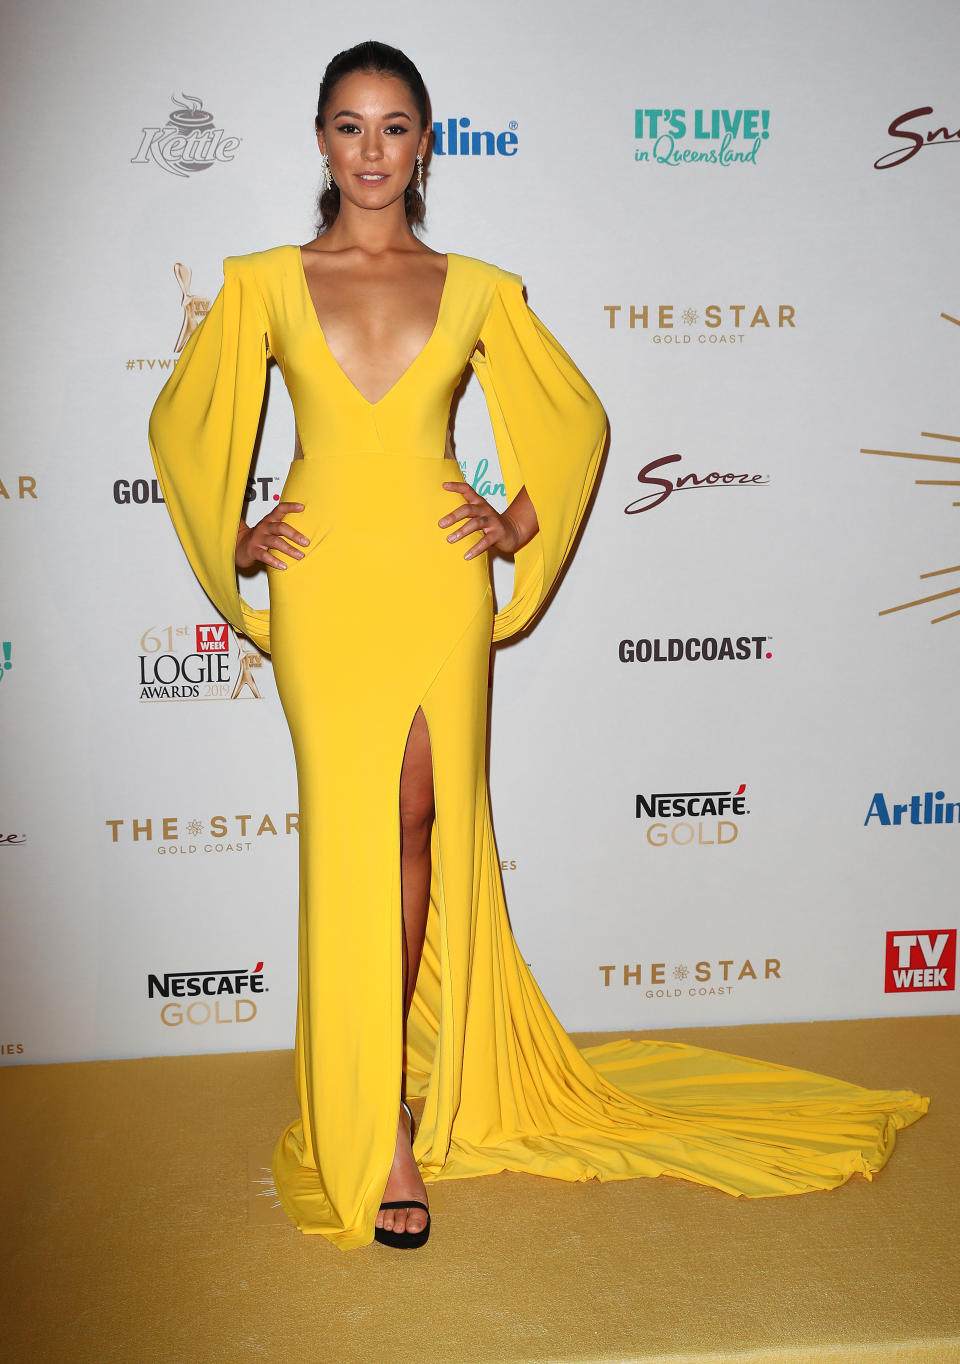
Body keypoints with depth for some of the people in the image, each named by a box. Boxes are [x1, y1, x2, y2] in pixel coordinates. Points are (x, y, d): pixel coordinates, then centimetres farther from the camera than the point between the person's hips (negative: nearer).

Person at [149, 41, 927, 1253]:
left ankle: (404, 1077, 23)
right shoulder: (265, 284, 6)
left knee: (424, 827, 5)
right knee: (352, 840, -1)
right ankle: (380, 1132, 9)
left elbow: (577, 418, 16)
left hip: (439, 582, 1)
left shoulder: (477, 290, 7)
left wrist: (521, 527, 5)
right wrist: (232, 540, 5)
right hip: (323, 587, -1)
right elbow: (182, 422, 15)